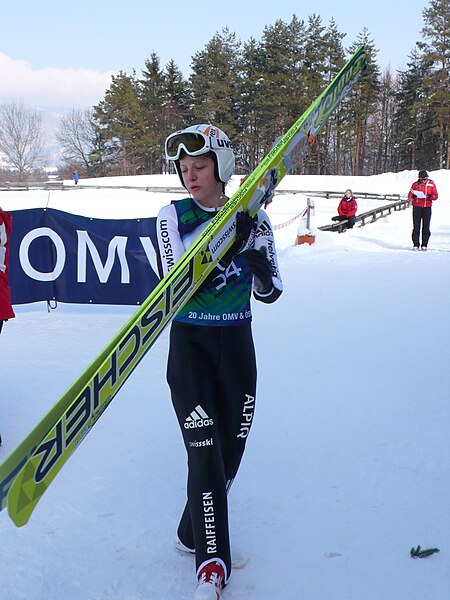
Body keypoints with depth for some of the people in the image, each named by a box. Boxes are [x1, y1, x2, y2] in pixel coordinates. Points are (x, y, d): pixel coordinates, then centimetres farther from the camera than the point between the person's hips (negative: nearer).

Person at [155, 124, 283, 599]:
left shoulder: (252, 217, 1)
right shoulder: (173, 216, -5)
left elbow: (270, 292, -2)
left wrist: (256, 245, -21)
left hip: (237, 345, 3)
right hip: (190, 345, -3)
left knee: (231, 447, 11)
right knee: (205, 451, -9)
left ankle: (193, 533, 34)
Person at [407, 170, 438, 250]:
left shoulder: (431, 184, 4)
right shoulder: (415, 184, 4)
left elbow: (435, 196, 2)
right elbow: (409, 195, 4)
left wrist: (430, 196, -20)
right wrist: (413, 195, -19)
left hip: (427, 207, 0)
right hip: (417, 207, 0)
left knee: (426, 226, 1)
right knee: (416, 226, -2)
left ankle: (424, 244, 7)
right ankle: (416, 244, 3)